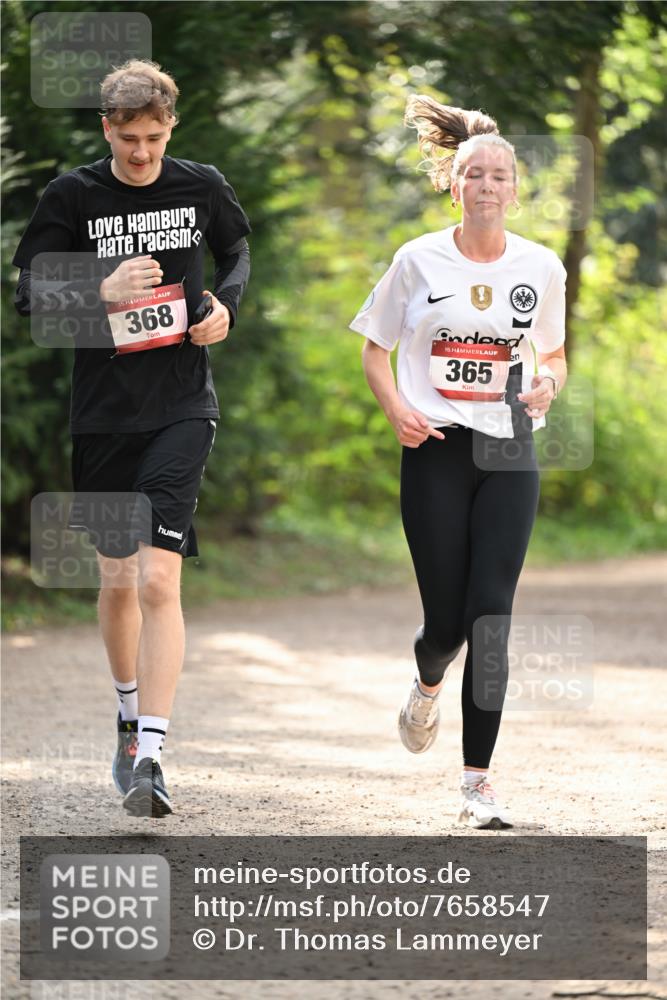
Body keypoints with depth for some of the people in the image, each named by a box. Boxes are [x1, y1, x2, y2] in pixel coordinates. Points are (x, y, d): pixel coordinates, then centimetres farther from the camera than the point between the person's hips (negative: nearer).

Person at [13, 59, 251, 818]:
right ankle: (129, 719, 37)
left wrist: (226, 305, 2)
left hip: (182, 408, -1)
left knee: (158, 578, -15)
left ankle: (150, 757, -20)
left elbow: (236, 249, 22)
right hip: (102, 410, 1)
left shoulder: (201, 187, 1)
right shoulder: (71, 196, -3)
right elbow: (28, 296, -4)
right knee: (117, 579, 12)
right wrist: (103, 292, -21)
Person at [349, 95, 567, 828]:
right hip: (436, 454, -1)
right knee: (447, 616, -2)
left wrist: (547, 383, -5)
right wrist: (397, 410, -8)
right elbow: (374, 348, 10)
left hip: (509, 456, 1)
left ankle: (478, 781, -5)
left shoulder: (541, 267, 5)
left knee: (491, 617, -9)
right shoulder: (419, 261, 1)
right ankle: (428, 686, 37)